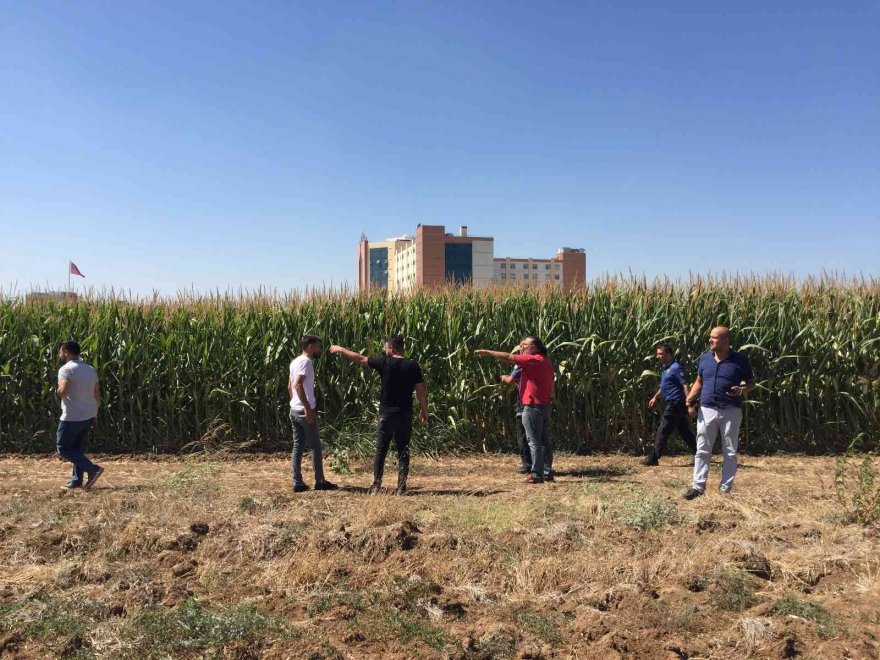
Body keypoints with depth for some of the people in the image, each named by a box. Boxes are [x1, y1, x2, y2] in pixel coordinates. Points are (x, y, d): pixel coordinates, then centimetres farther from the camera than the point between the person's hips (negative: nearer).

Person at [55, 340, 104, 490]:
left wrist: (57, 393, -5)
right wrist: (95, 416, 18)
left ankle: (93, 469, -9)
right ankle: (76, 480, 17)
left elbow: (63, 390, -29)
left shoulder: (66, 369, -13)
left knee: (63, 449, 3)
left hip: (72, 417, -8)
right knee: (77, 448, 17)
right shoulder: (90, 369, 11)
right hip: (88, 416, 8)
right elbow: (97, 395, 12)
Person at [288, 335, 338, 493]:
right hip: (304, 410, -9)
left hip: (294, 410, 9)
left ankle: (297, 483, 9)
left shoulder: (295, 361, 14)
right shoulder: (306, 361, -14)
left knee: (297, 447, 9)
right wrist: (308, 408, -23)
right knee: (315, 446, 2)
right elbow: (298, 384, -24)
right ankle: (320, 482, 10)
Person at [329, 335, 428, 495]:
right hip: (405, 415, 1)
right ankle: (401, 487, 7)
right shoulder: (413, 366, -4)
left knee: (381, 450, 8)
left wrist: (340, 349, 16)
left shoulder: (384, 362, -7)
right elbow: (421, 391, -3)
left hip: (386, 414, -1)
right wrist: (424, 411, 9)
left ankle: (376, 486, 10)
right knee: (403, 450, 7)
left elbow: (359, 358, 3)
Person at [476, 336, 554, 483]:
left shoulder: (534, 360, -14)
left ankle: (537, 475, -1)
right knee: (545, 441, 12)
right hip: (545, 405, 9)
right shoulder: (546, 362, 14)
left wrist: (487, 352, -7)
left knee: (535, 442, -4)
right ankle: (547, 473, 17)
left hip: (533, 406, -9)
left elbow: (508, 357, -15)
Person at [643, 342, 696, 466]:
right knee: (685, 431, 15)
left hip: (675, 404, -10)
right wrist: (655, 397, 27)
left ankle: (653, 458, 0)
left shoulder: (675, 368, -15)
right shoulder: (665, 368, 14)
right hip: (670, 404, 10)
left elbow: (685, 385, -20)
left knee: (663, 432, -5)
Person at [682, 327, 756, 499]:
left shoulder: (740, 360, -4)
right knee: (702, 450, 4)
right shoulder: (705, 358, 6)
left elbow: (751, 382, 6)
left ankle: (726, 488, 17)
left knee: (730, 452, 7)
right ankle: (698, 486, 10)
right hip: (707, 410, 3)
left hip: (731, 411, -3)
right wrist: (690, 401, 2)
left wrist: (742, 390, -16)